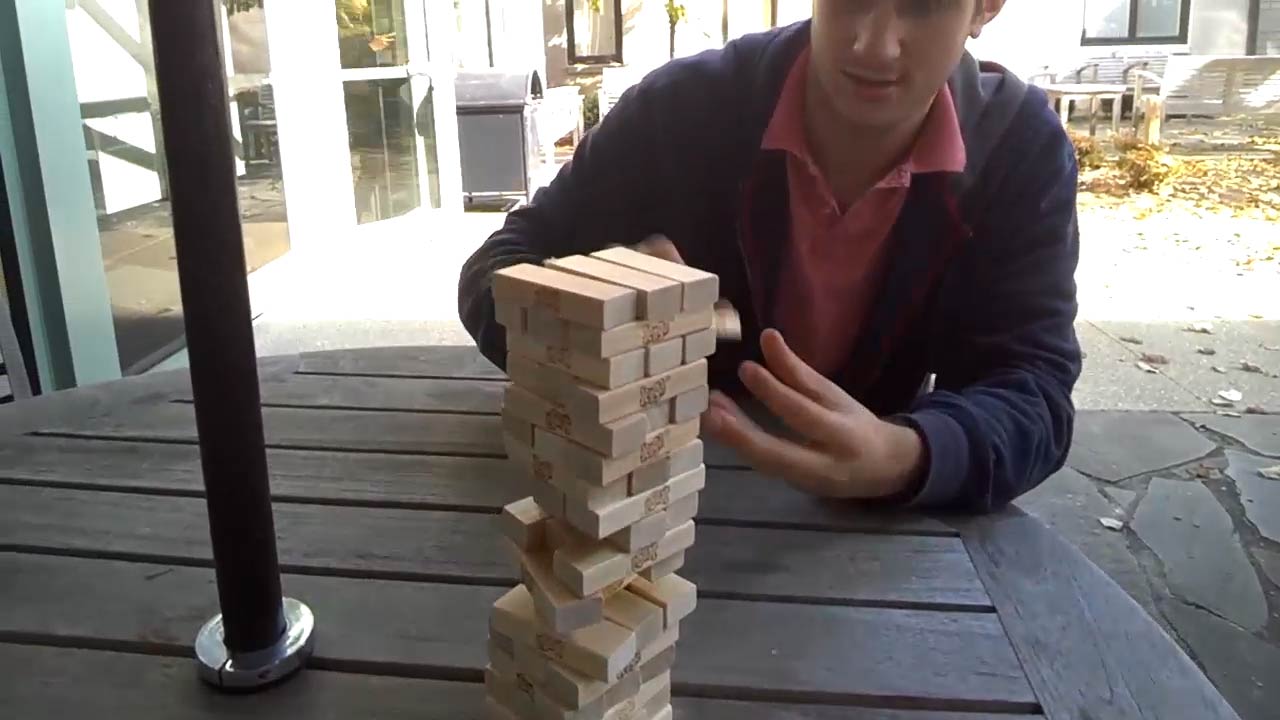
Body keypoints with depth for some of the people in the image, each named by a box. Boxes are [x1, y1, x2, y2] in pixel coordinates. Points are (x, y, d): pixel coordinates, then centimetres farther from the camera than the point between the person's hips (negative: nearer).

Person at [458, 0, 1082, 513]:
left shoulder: (1024, 153, -15)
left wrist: (904, 457, -44)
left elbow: (1032, 391, -21)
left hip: (873, 525, 1)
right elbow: (500, 269, -15)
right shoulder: (688, 107, -19)